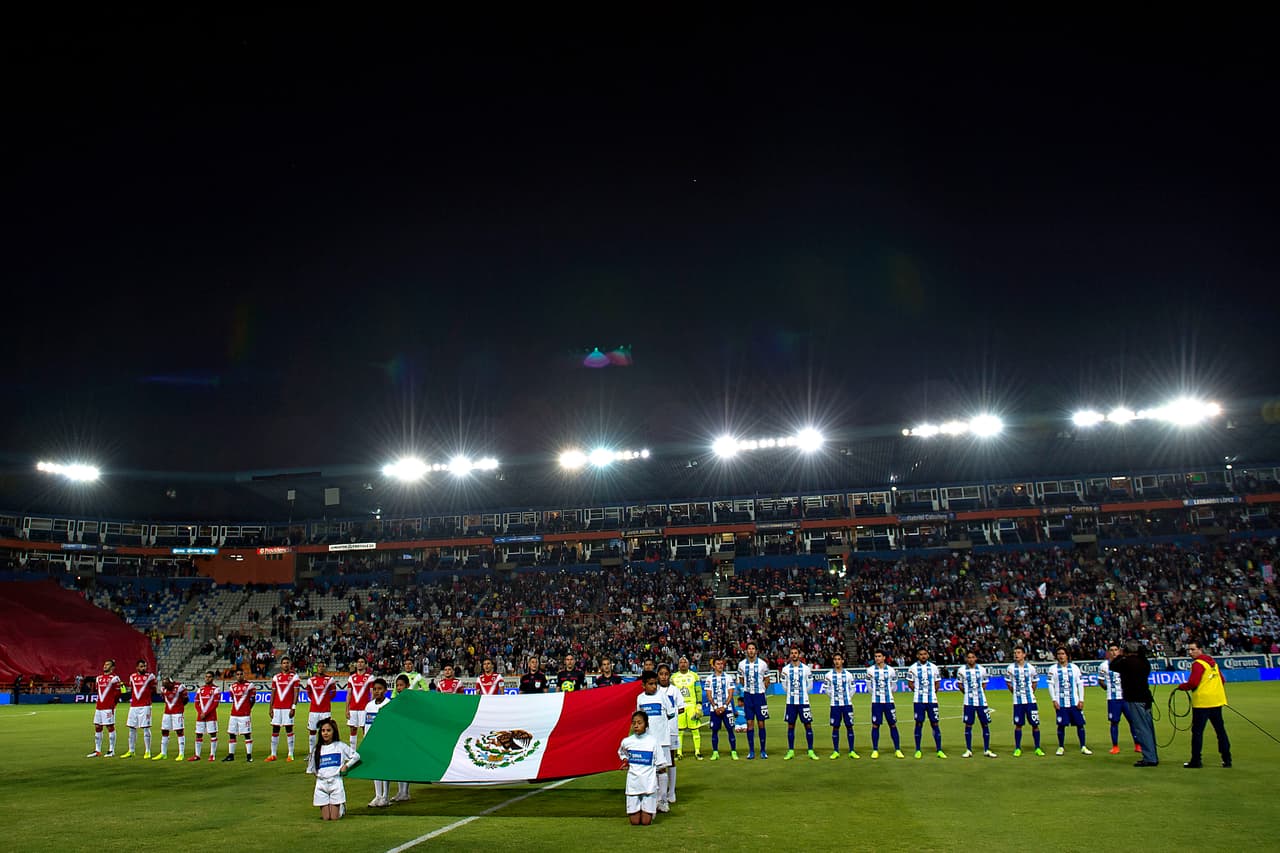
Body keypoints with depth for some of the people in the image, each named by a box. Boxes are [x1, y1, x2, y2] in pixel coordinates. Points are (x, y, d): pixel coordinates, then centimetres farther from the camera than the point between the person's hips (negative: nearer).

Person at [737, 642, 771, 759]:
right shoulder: (741, 664, 1)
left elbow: (766, 680, 8)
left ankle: (763, 751, 9)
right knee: (749, 723, 2)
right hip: (748, 696, 2)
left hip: (760, 695, -2)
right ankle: (751, 751, 8)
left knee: (761, 723, 0)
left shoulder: (762, 664, -5)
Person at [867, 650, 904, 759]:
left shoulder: (891, 670, 0)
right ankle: (875, 750, 7)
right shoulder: (870, 670, -1)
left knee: (893, 725, 2)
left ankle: (897, 750, 8)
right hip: (876, 701, 0)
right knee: (875, 725, 0)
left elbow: (894, 686, 12)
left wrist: (887, 692, 10)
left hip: (889, 701, 0)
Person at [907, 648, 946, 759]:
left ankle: (939, 750, 4)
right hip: (918, 700, -1)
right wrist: (918, 691, 3)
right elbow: (910, 683, 8)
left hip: (932, 700, 1)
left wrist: (933, 693, 5)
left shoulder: (933, 667, 6)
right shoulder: (913, 668, 1)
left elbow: (937, 683, 13)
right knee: (919, 723, 2)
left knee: (935, 723, 0)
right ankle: (918, 750, 8)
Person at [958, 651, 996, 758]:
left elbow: (984, 684, 15)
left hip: (981, 701, 1)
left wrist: (979, 692, 7)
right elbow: (960, 684, 11)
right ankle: (968, 750, 8)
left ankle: (986, 750, 11)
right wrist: (968, 692, 7)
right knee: (968, 725, 0)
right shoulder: (962, 670, -1)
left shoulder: (982, 669, 3)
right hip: (969, 702, -1)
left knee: (985, 724, 1)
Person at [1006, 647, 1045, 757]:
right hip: (1017, 701, 0)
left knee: (1035, 724, 1)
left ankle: (1037, 748, 11)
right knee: (1018, 725, 2)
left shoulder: (1030, 668, -1)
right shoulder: (1011, 668, -1)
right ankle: (1017, 749, 11)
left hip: (1030, 700, 0)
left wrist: (1030, 693, 11)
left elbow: (1034, 683, 13)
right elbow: (1009, 683, 11)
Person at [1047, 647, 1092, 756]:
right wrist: (1054, 700, -6)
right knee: (1061, 725, 0)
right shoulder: (1053, 669, 2)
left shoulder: (1074, 668, 6)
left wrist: (1081, 700, 1)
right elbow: (1051, 685, 1)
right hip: (1060, 703, -1)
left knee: (1080, 724, 0)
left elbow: (1080, 684, 7)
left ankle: (1083, 747, 9)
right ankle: (1061, 747, 12)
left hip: (1074, 702, 1)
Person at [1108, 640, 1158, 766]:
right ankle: (1153, 757, 20)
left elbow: (1112, 666, 0)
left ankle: (1149, 758, -6)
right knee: (1148, 728, 13)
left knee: (1141, 729, -5)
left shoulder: (1126, 662, -14)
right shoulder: (1145, 662, 6)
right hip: (1146, 698, 8)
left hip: (1134, 700, -8)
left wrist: (1121, 656, 15)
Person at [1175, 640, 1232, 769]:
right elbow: (1221, 679, 18)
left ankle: (1196, 760, -1)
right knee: (1220, 729, 12)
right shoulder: (1212, 661, 12)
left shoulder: (1198, 664, -13)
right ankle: (1227, 759, 14)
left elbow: (1192, 683, -20)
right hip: (1217, 700, 8)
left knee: (1197, 731, -2)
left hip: (1202, 702, -8)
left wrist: (1180, 686, -4)